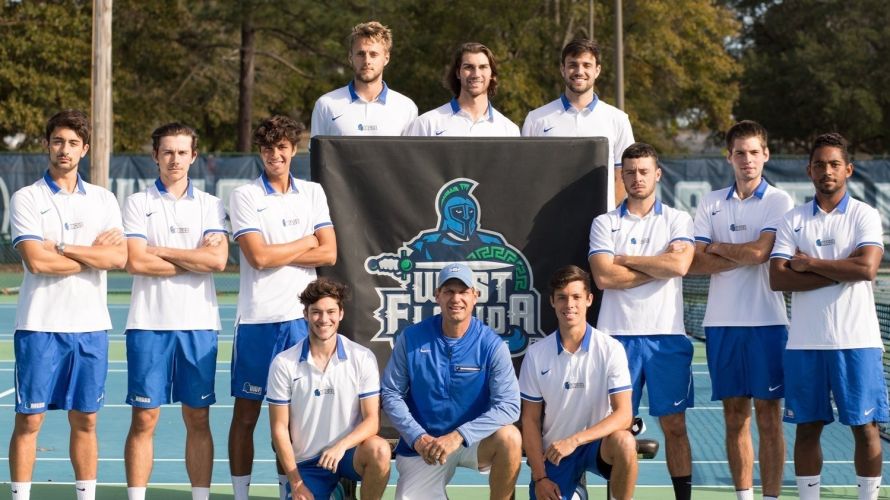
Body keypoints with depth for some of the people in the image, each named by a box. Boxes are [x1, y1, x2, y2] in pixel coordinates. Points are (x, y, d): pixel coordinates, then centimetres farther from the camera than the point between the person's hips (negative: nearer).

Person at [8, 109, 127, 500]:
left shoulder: (103, 200, 9)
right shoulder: (26, 198, 0)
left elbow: (120, 258, -6)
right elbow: (36, 261, -14)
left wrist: (62, 248, -12)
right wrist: (94, 255, -6)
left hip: (90, 325, 3)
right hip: (39, 325, -3)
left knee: (85, 420, 8)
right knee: (29, 420, 0)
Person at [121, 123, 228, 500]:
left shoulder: (210, 205, 8)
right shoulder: (138, 204, 4)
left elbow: (218, 259, -7)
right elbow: (135, 262, -9)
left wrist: (161, 251, -7)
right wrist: (195, 262, -5)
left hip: (199, 324, 1)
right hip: (149, 323, -1)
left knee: (198, 419, 5)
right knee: (144, 418, 0)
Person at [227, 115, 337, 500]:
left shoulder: (313, 193, 10)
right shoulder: (244, 197, -1)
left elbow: (329, 253, 0)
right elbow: (258, 256, -13)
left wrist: (276, 254, -9)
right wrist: (306, 243, -1)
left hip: (301, 318, 3)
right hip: (257, 320, -3)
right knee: (246, 415, 2)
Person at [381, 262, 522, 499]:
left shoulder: (492, 345, -11)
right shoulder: (411, 338, -6)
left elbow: (508, 405, -19)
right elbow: (391, 393, -1)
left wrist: (457, 436, -28)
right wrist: (417, 437, -15)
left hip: (474, 441, -1)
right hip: (421, 446, 1)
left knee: (509, 438, -31)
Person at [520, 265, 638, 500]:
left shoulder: (611, 349, -10)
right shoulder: (536, 354, -3)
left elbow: (623, 415, -17)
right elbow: (531, 420, 2)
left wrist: (574, 440, -29)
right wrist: (540, 478, -6)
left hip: (596, 443, -2)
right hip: (552, 452, 2)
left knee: (624, 443, -34)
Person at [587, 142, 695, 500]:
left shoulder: (678, 220, 7)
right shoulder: (604, 223, 7)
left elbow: (679, 265, -12)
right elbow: (604, 277, -8)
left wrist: (626, 259, -5)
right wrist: (659, 266, -6)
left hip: (667, 336, 0)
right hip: (617, 334, 0)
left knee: (674, 424, 2)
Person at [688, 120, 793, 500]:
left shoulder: (779, 201, 0)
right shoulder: (711, 204, 10)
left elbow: (759, 252, -15)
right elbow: (694, 263, 0)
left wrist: (717, 247, -1)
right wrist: (741, 257, -9)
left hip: (766, 322, -3)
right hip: (721, 322, 3)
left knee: (768, 418, -1)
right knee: (735, 417, 7)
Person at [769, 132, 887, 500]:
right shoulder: (793, 221, 7)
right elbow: (778, 278, -5)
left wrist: (810, 264, -8)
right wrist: (839, 273, -12)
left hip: (856, 341, -2)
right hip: (805, 342, 2)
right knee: (807, 428, 5)